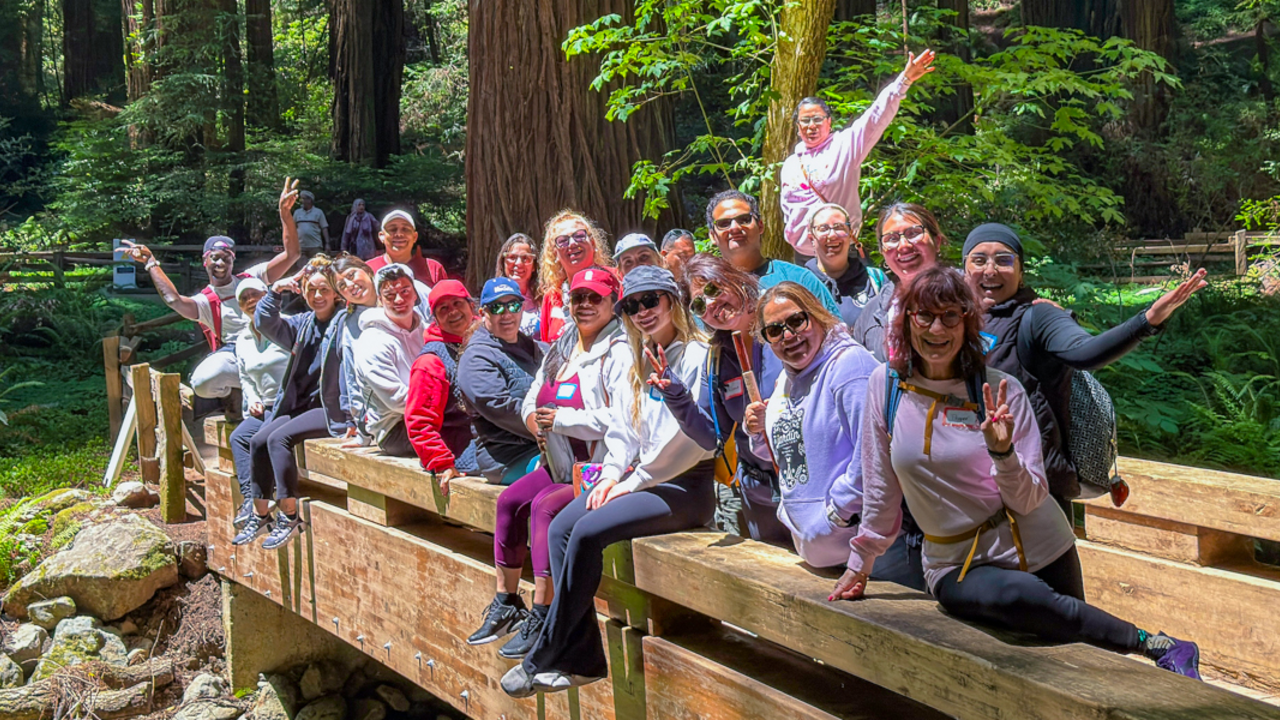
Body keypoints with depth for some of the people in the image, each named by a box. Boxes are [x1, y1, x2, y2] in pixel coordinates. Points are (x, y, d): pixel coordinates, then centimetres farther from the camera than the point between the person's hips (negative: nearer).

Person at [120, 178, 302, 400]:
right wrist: (151, 263, 0)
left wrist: (285, 213, -3)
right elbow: (174, 300, -6)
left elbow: (291, 254, 10)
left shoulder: (252, 277, 20)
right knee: (202, 382, -35)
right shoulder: (205, 301, 17)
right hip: (233, 352, -2)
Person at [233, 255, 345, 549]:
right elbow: (265, 324, 9)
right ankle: (261, 515, 1)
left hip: (333, 408, -7)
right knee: (258, 441, -10)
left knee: (279, 438, -24)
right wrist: (276, 292, -2)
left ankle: (290, 516, -17)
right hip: (300, 403, 7)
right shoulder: (303, 323, 15)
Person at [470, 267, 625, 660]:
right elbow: (532, 399, 17)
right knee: (510, 499, -6)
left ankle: (540, 619, -17)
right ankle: (506, 604, 7)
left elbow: (619, 418, -24)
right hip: (561, 463, 9)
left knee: (546, 505, -26)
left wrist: (562, 418, -21)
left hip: (601, 466, -8)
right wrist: (537, 420, -7)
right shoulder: (563, 346, 14)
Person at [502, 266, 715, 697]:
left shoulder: (698, 356, -9)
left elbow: (691, 438, -17)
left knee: (588, 532, -24)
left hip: (686, 485, -8)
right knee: (559, 528, -11)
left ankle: (545, 661, -12)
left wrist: (634, 481, -14)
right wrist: (612, 474, 0)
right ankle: (583, 660, -11)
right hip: (639, 478, 8)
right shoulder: (632, 361, 17)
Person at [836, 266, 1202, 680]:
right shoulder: (886, 385, -4)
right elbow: (880, 487, 6)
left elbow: (1029, 500, -8)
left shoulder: (1001, 391, -7)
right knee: (1016, 597, -30)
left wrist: (1002, 450, -26)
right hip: (955, 564, 0)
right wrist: (860, 564, 11)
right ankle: (1154, 645, -12)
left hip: (1037, 551, 0)